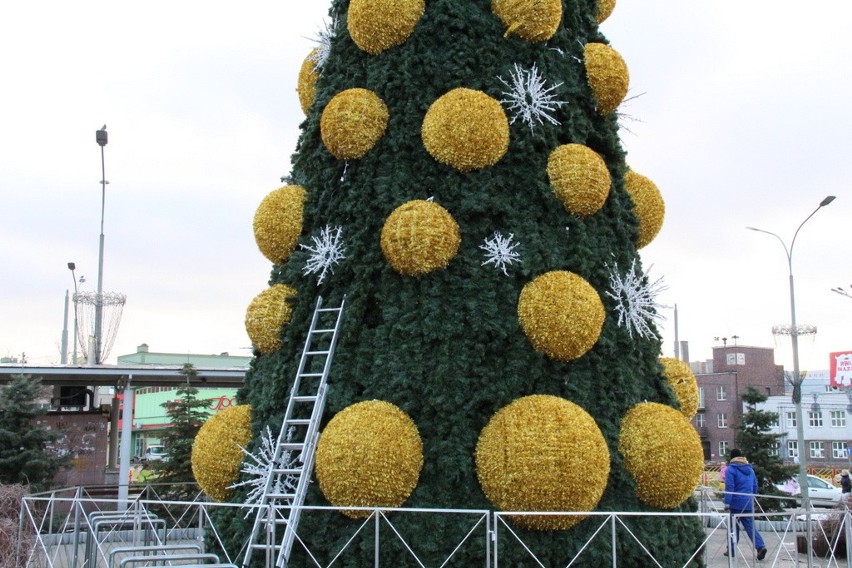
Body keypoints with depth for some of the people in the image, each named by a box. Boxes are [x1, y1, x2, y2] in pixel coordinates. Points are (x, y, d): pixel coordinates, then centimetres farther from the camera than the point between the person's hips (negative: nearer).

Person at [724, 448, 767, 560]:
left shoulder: (731, 469, -7)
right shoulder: (750, 469, 14)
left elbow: (729, 487, -15)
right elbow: (755, 486, 20)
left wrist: (727, 502, -16)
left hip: (736, 503, -5)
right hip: (748, 504, 5)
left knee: (734, 526, 5)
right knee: (750, 526, 5)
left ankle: (732, 550, 12)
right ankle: (760, 546, -13)